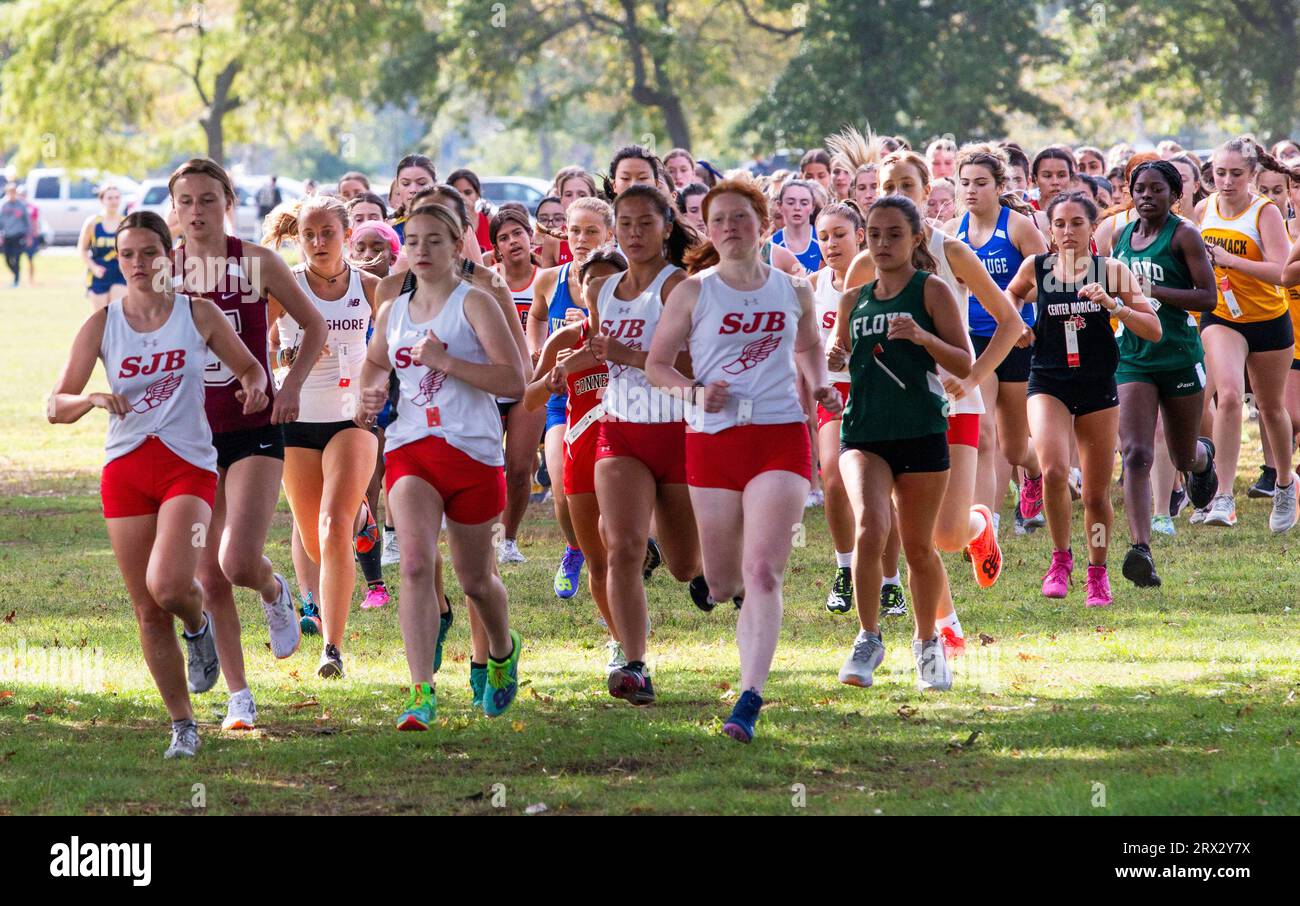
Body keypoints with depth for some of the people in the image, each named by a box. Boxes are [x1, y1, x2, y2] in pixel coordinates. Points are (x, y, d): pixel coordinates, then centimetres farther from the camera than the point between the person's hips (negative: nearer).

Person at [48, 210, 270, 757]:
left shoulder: (199, 316, 1)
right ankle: (182, 725, 15)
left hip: (188, 466, -2)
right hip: (124, 468, 2)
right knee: (147, 612, 2)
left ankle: (198, 625, 13)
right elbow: (57, 407, 1)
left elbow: (249, 367, 15)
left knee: (168, 587, -24)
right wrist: (94, 399, -20)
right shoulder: (101, 325, 2)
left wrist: (255, 386, -9)